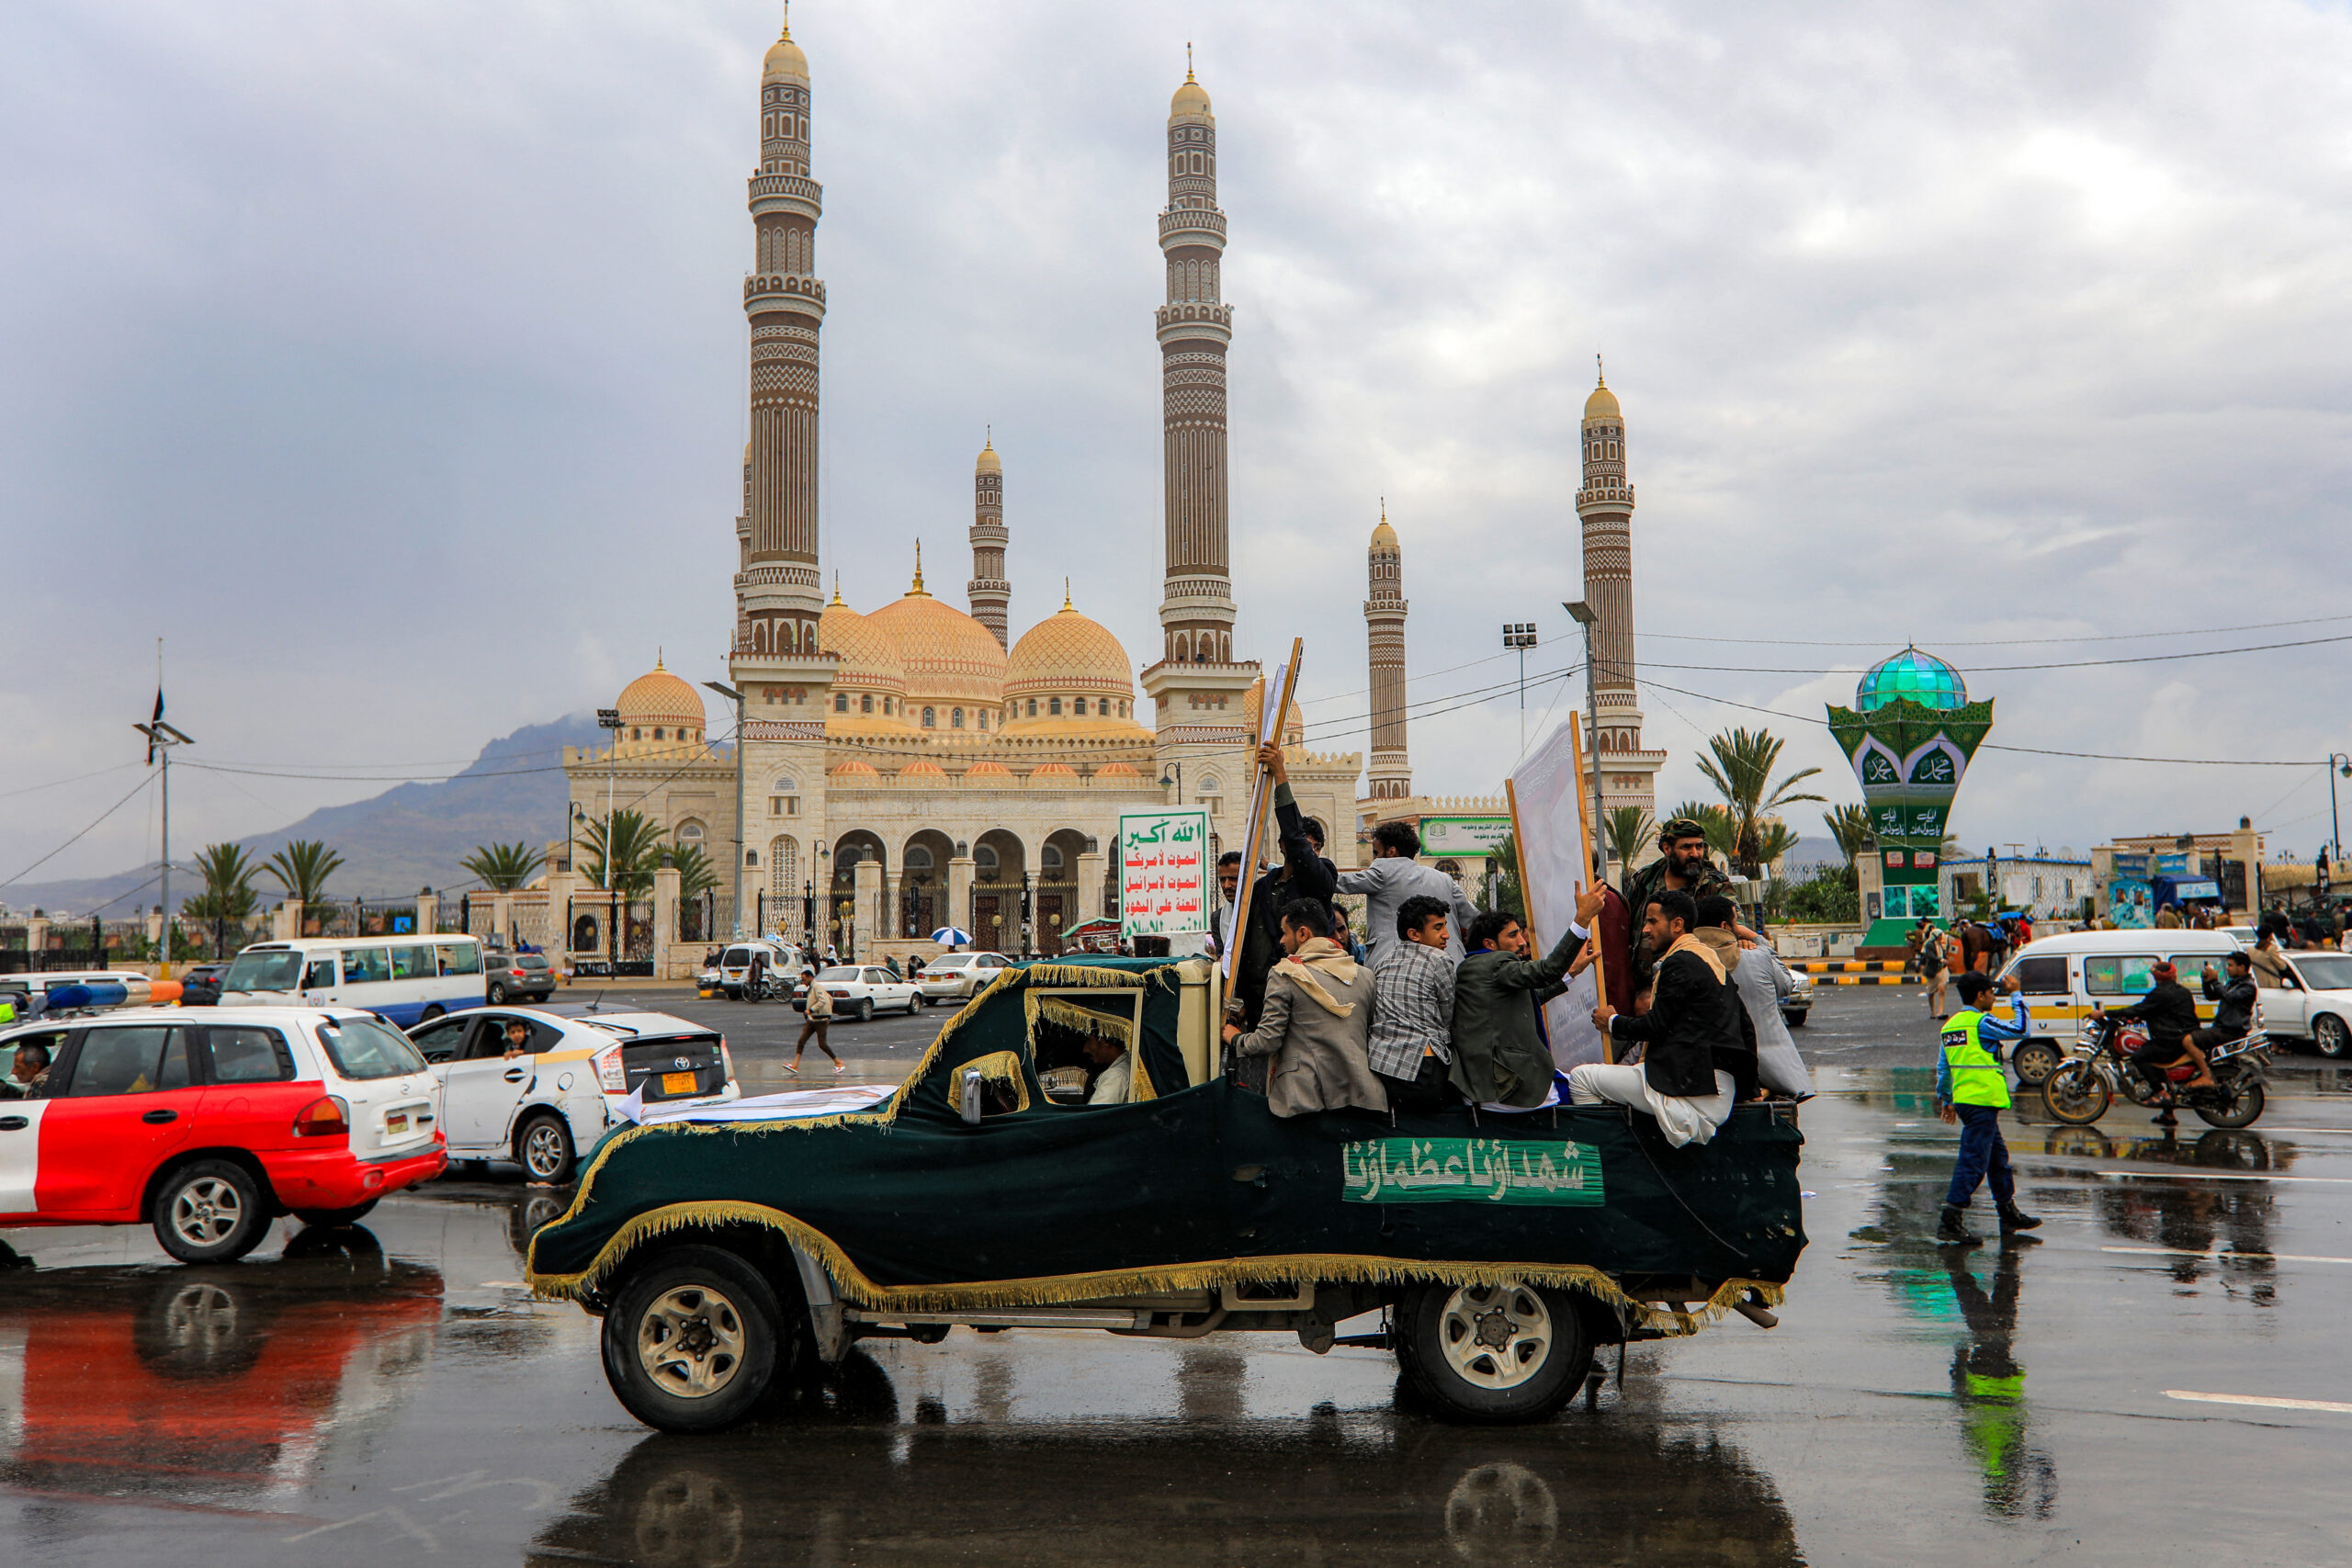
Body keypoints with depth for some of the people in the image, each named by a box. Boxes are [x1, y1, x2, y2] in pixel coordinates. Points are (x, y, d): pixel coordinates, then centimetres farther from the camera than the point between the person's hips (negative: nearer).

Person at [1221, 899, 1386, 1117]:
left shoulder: (1284, 976, -3)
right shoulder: (1365, 976, 13)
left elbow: (1268, 1040, -6)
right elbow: (1375, 1036, 19)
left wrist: (1235, 1039, 15)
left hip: (1305, 1097, -5)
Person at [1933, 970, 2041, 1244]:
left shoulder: (1951, 1024, 13)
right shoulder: (1981, 1023, -13)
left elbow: (1943, 1065, 17)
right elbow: (2021, 1029, -9)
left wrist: (1946, 1100, 24)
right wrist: (2016, 998, 3)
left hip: (1963, 1099, 9)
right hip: (1982, 1101, -9)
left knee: (1998, 1157, 21)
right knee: (1973, 1161, -8)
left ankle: (2009, 1213, 31)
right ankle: (1950, 1222, -11)